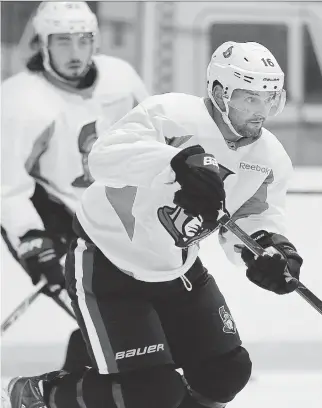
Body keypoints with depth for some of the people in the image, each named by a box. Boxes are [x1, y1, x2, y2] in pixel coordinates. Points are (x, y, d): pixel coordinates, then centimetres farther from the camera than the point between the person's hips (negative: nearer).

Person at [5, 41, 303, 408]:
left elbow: (253, 220, 0)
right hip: (106, 265, -8)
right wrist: (177, 162, -57)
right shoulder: (173, 116, -27)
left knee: (226, 372, 4)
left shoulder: (269, 158, -4)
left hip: (176, 270, 8)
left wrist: (270, 248, -25)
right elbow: (105, 156, -41)